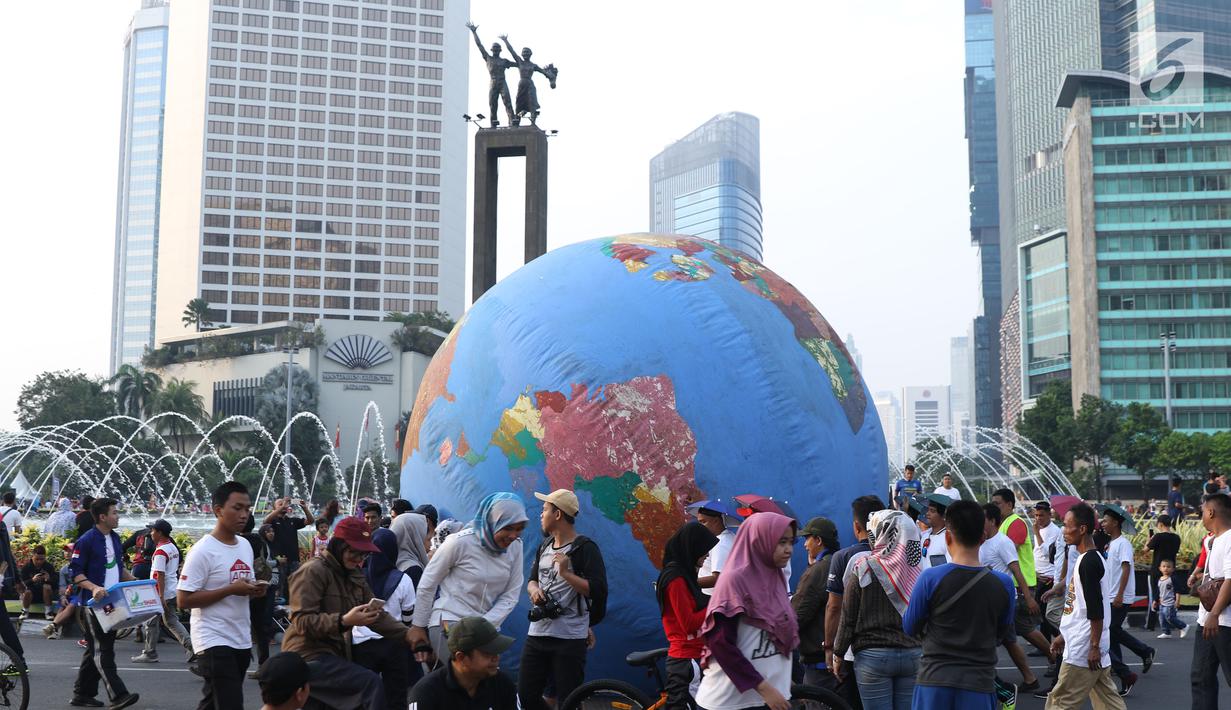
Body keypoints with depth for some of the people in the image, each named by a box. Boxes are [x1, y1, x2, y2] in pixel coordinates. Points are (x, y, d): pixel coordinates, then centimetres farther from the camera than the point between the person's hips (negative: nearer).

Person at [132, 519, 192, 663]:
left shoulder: (160, 551, -18)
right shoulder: (173, 547, 10)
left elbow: (160, 575, -22)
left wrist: (161, 597, -23)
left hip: (162, 593, -9)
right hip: (173, 591, 9)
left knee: (151, 622, 4)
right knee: (171, 621, 14)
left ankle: (150, 654, 10)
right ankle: (191, 646, 5)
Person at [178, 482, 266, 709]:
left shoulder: (245, 545, 10)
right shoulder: (203, 550, -14)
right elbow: (183, 600, -18)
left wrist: (254, 590, -1)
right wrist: (231, 589, -21)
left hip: (242, 641, 8)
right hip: (214, 641, -8)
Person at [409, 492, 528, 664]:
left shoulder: (515, 546, -1)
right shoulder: (460, 542, -14)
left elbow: (510, 596, 1)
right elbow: (427, 584, -4)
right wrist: (419, 627, 2)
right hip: (449, 622, -5)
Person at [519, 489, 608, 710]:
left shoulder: (585, 548, -9)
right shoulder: (545, 546, 15)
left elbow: (598, 591, -15)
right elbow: (532, 580, 21)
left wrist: (566, 573, -24)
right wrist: (533, 589, -2)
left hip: (569, 638, -7)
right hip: (537, 633, 7)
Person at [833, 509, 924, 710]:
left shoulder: (862, 569, -9)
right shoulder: (918, 568, 0)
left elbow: (848, 618, -5)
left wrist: (838, 654, 6)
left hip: (873, 656, -3)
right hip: (913, 655, 4)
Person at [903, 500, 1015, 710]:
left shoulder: (930, 578, -11)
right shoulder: (1003, 584, -5)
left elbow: (910, 627, 2)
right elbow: (1002, 634, 9)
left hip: (934, 681, -1)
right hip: (978, 684, 1)